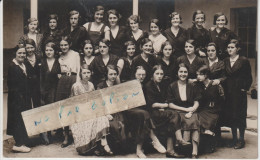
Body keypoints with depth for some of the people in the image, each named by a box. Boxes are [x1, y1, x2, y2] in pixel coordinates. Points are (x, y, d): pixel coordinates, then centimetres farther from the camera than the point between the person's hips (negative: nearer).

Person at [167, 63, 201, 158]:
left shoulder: (192, 87, 16)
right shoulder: (172, 87, 9)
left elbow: (196, 103, 10)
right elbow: (170, 104, 2)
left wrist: (190, 112, -11)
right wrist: (185, 109, -8)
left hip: (191, 112, 2)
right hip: (177, 112, -1)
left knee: (195, 121, -32)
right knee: (189, 122, -33)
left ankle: (194, 153, -37)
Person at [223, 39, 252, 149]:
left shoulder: (244, 61, -5)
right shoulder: (225, 61, 8)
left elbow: (248, 77, -3)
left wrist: (245, 88, -9)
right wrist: (224, 88, 3)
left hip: (239, 92, -5)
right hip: (228, 92, 5)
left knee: (240, 115, 1)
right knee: (230, 115, 8)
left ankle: (241, 140, 11)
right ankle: (234, 139, 19)